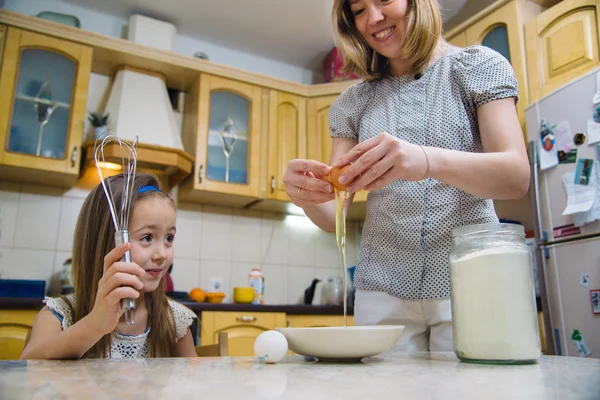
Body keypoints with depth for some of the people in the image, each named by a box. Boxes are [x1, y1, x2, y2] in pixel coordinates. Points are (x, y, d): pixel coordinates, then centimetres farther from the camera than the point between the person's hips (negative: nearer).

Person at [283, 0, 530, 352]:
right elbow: (334, 216, 4)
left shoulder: (479, 66, 2)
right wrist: (307, 195, -20)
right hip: (384, 293, 2)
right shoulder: (353, 103, 9)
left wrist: (428, 161, -31)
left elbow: (518, 176, -13)